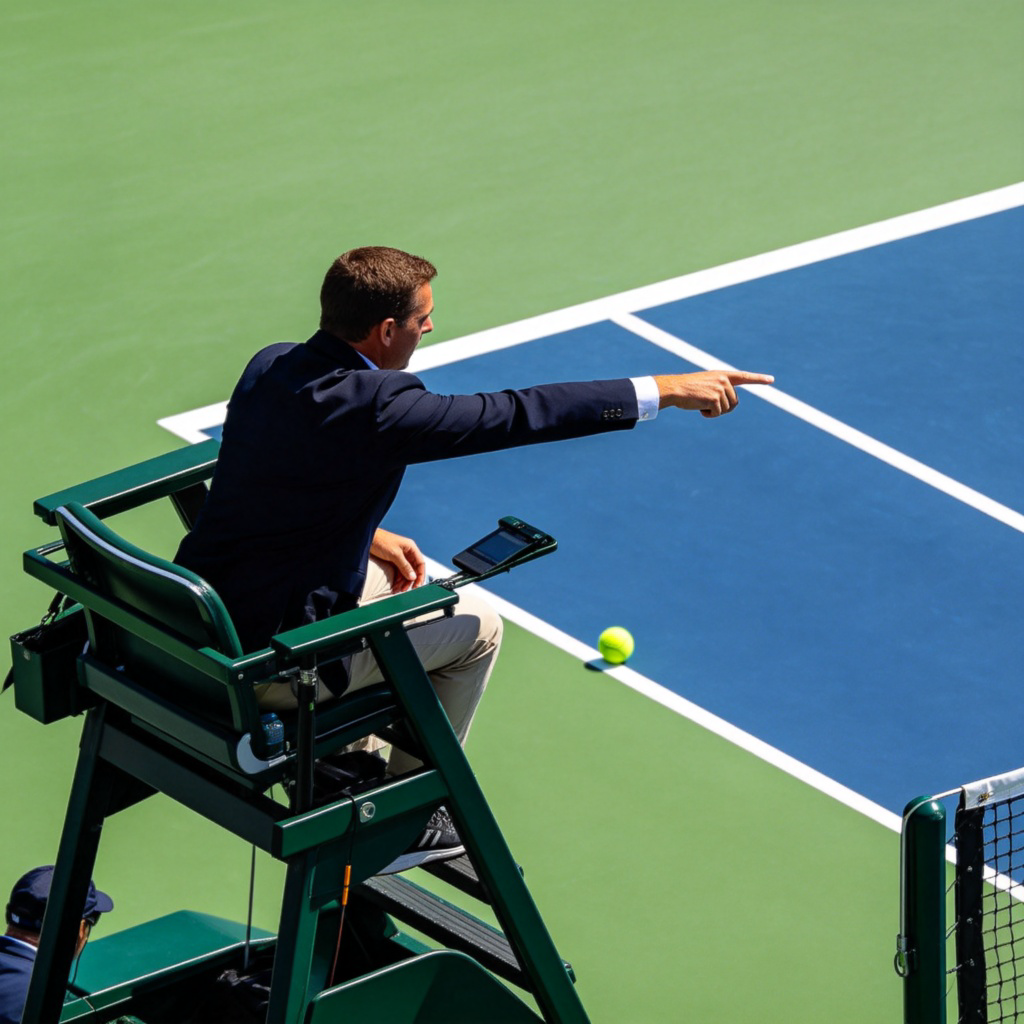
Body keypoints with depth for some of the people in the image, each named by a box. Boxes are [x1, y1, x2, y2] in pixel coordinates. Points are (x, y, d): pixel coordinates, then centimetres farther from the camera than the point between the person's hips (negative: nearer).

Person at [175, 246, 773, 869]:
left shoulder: (271, 366, 2)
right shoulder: (371, 408, -25)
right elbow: (515, 415, -23)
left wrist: (368, 536, 12)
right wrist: (664, 390, -17)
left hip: (205, 615, 9)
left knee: (404, 578, 30)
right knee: (477, 627, 11)